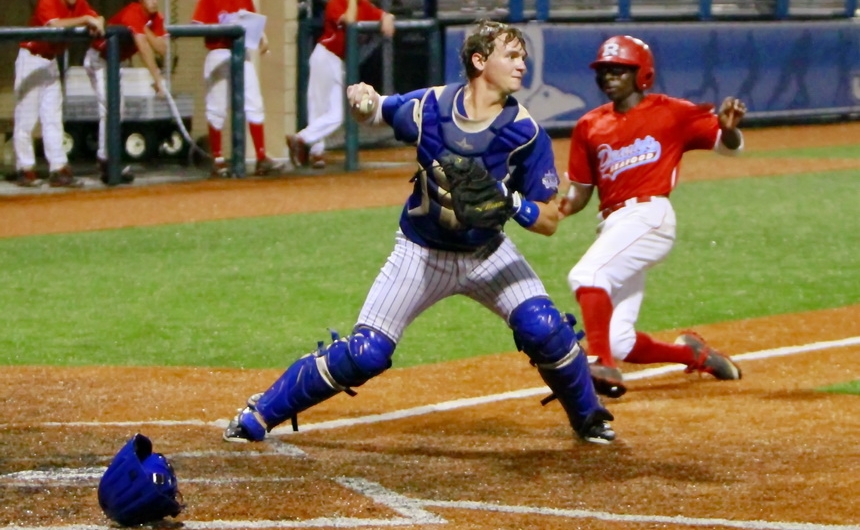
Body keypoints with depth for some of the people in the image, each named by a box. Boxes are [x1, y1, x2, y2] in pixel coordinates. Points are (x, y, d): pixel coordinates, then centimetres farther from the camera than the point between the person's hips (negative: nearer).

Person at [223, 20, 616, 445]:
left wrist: (509, 203, -35)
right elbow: (371, 109, 2)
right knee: (365, 355, -9)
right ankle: (259, 415, 7)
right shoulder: (429, 107, -16)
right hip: (421, 253, -1)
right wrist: (362, 99, -22)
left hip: (487, 255, 1)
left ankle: (589, 418, 8)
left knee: (543, 328, -20)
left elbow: (549, 220, -14)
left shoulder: (525, 134, -17)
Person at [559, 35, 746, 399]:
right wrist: (561, 208, -5)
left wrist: (728, 127, -16)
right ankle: (693, 354, 26)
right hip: (612, 225, 6)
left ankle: (601, 367, -38)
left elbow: (729, 147, 8)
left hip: (650, 216, -6)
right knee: (619, 344, 2)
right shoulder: (590, 126, 15)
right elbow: (580, 191, 17)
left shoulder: (671, 113, 3)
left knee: (586, 275, -31)